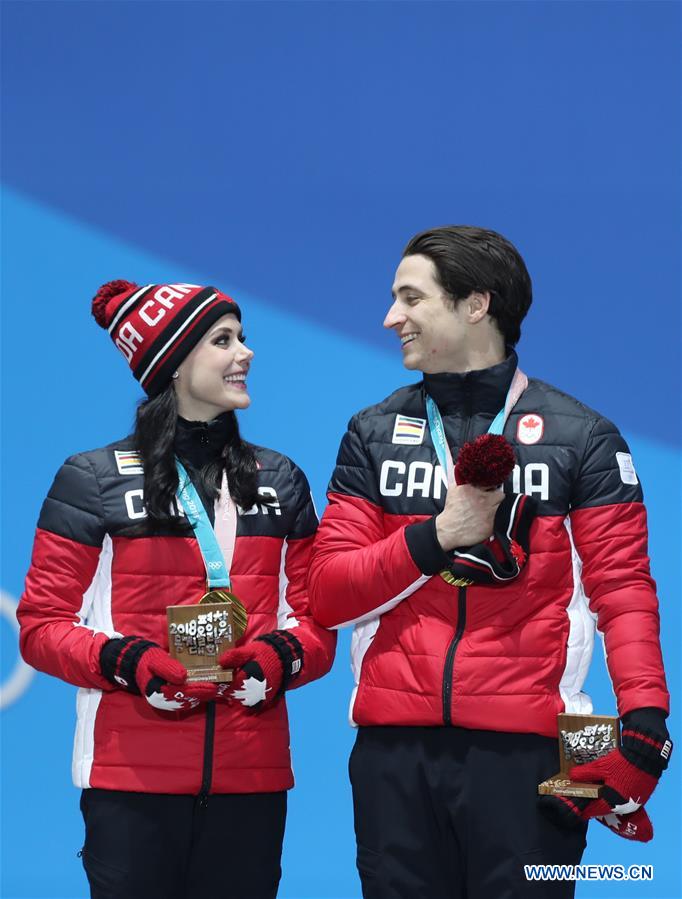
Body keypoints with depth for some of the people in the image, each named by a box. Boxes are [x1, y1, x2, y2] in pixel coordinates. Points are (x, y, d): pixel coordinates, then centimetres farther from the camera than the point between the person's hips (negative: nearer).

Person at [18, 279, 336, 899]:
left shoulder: (280, 481, 16)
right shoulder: (94, 481, 3)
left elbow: (317, 620, 14)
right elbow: (42, 626, 0)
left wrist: (280, 657, -9)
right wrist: (127, 662, -17)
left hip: (252, 774, 3)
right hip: (133, 774, -3)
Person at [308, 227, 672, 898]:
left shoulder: (579, 436, 4)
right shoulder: (373, 434, 12)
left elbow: (622, 589, -2)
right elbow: (328, 593, 6)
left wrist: (645, 718, -16)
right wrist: (437, 536, -9)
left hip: (526, 747, -3)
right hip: (394, 747, 3)